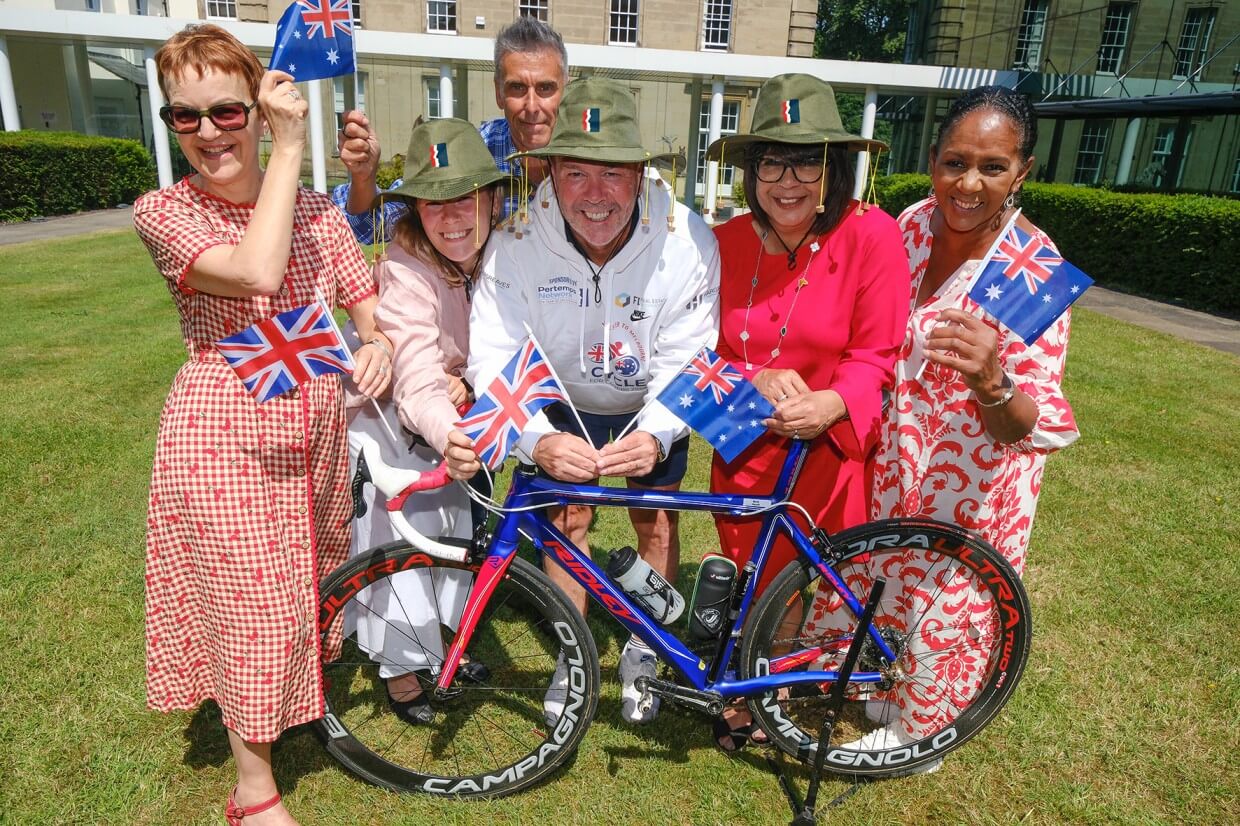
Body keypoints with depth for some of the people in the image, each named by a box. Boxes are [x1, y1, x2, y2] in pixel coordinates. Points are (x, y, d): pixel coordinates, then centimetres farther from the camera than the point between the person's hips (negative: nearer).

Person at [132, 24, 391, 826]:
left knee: (314, 582, 19)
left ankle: (308, 691, 49)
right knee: (249, 599, 4)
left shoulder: (316, 209, 3)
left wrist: (379, 345, -21)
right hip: (225, 432, -4)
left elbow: (371, 308, 3)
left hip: (316, 424, 4)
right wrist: (289, 149, -21)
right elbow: (256, 270, -27)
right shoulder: (165, 212, -9)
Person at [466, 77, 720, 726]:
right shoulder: (518, 243, -29)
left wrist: (655, 435, -44)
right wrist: (539, 441, -47)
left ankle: (643, 651, 32)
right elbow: (493, 359, -30)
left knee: (656, 523, 7)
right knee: (567, 519, 3)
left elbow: (687, 360, -26)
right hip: (565, 404, 0)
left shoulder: (686, 242, -30)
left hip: (652, 410, 0)